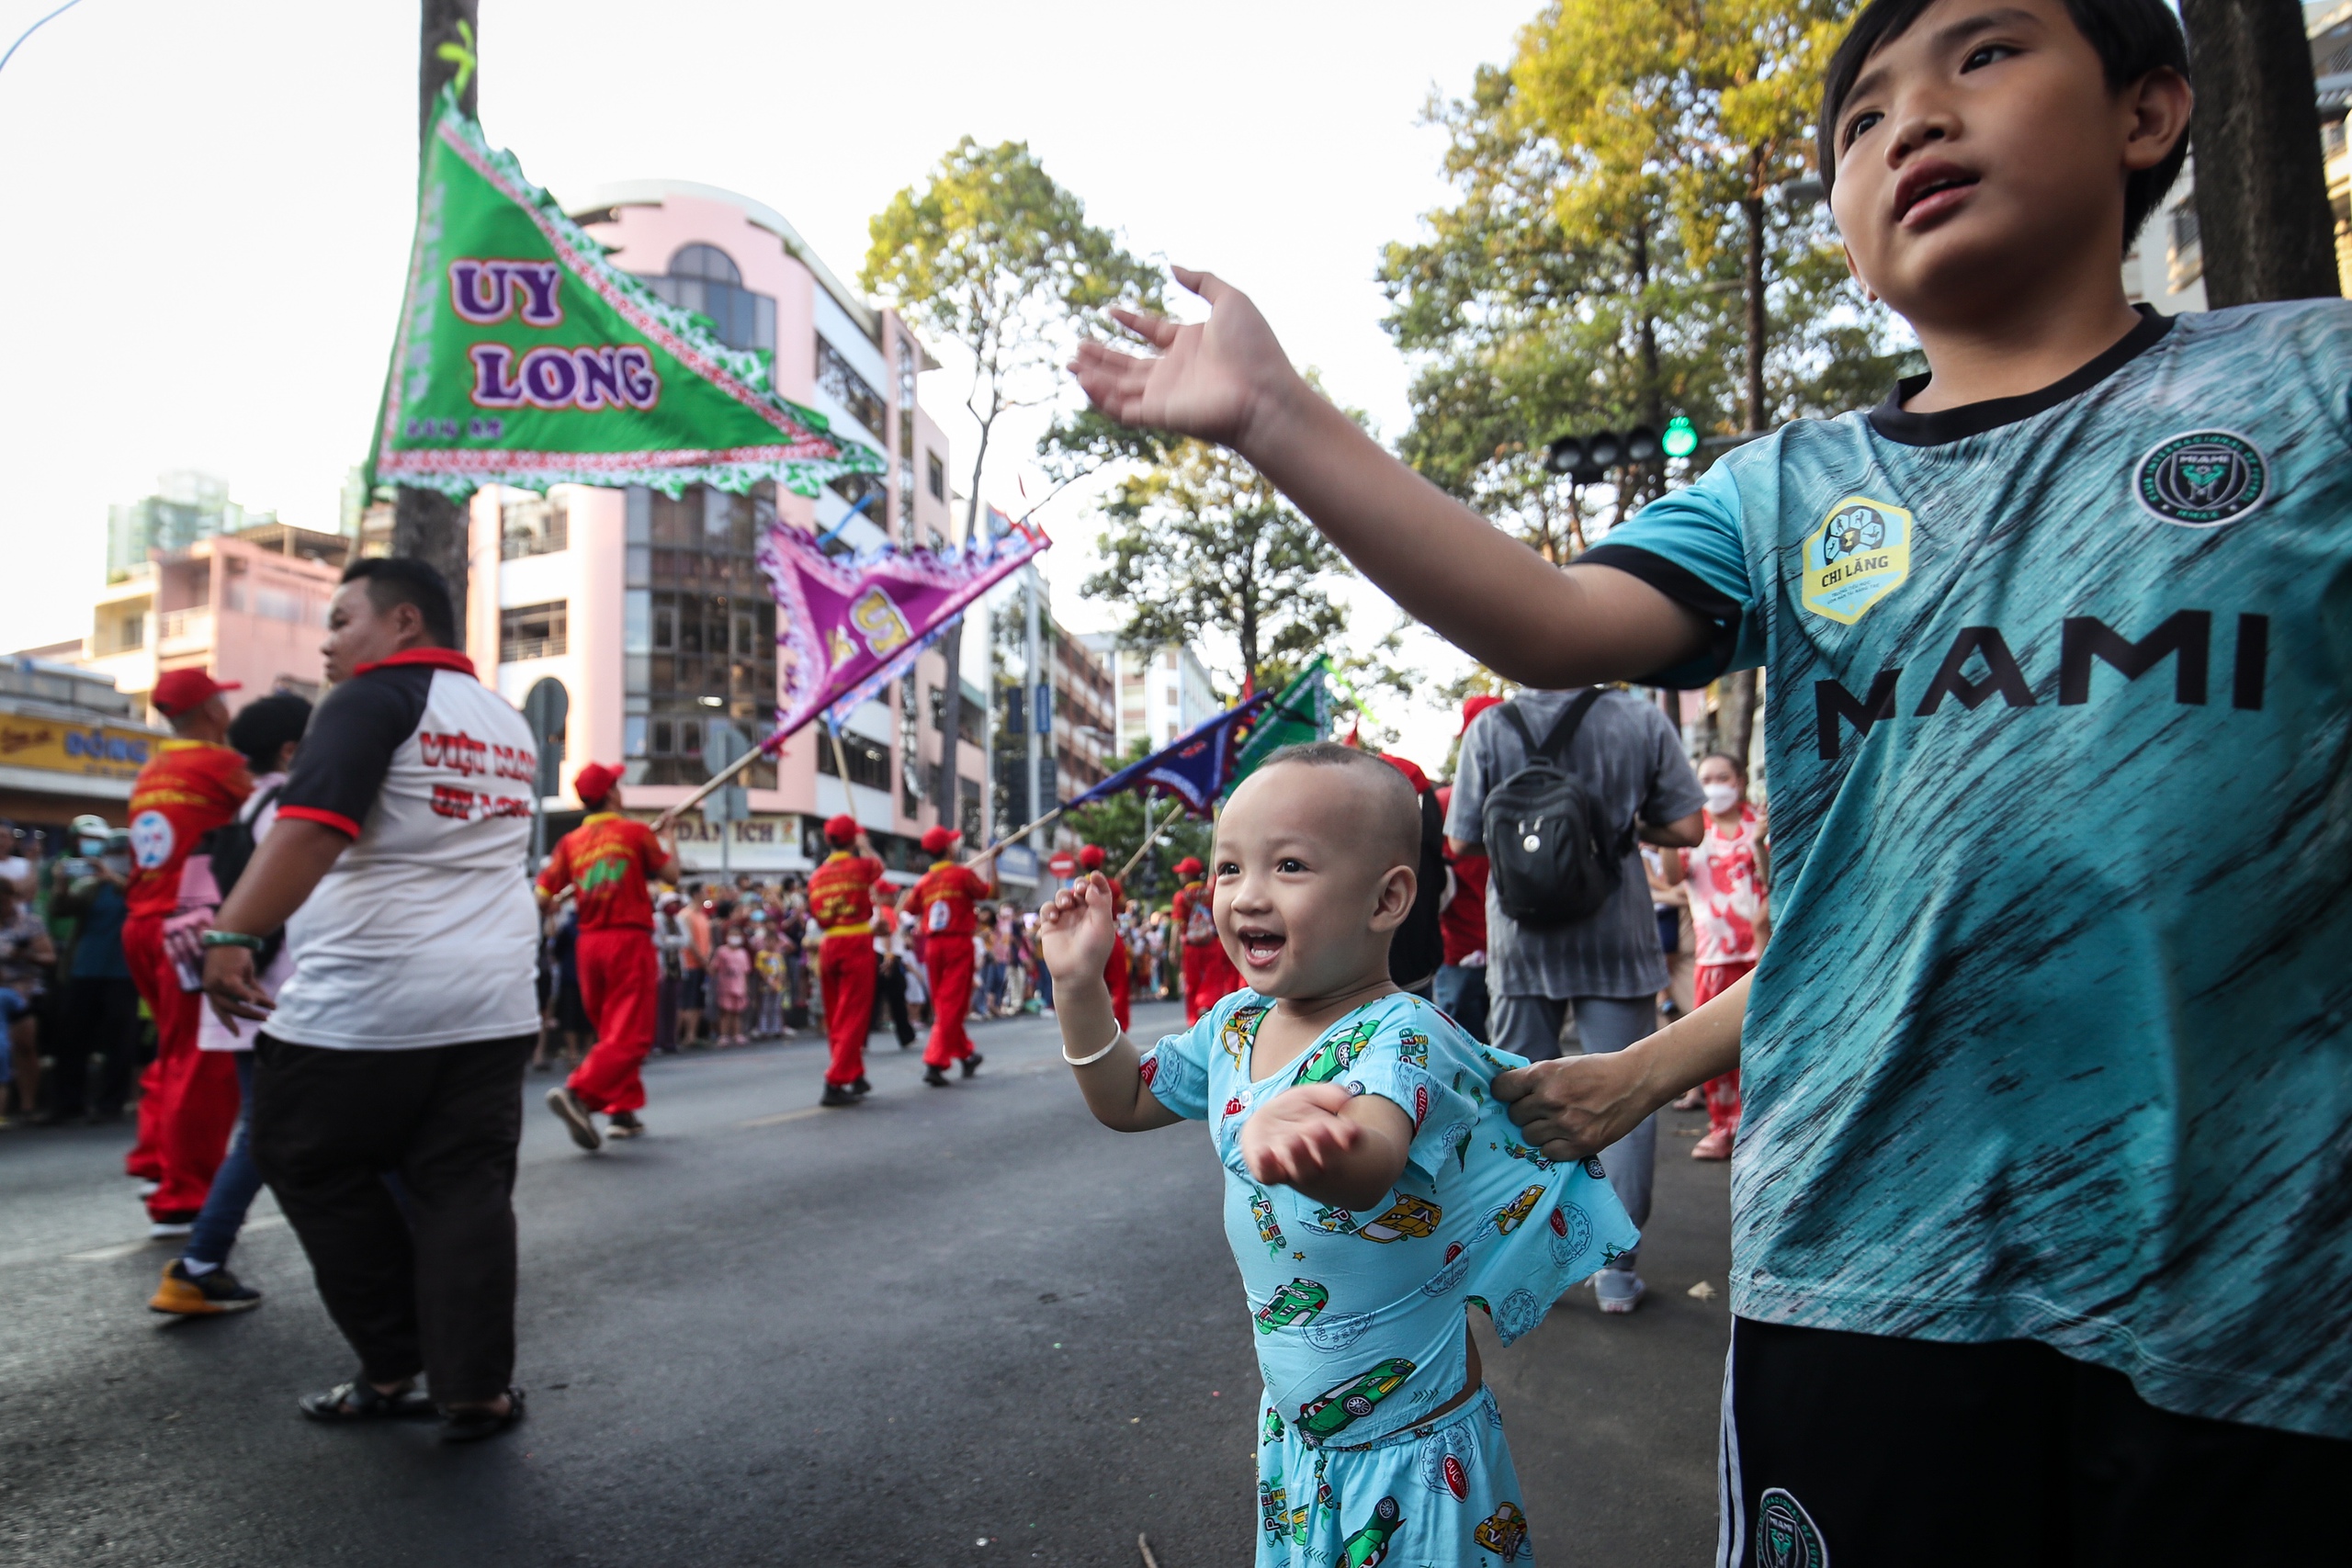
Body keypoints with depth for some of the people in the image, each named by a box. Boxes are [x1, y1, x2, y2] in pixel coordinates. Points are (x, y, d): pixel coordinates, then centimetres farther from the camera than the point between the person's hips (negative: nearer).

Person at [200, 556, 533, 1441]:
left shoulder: (376, 698, -9)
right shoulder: (509, 725, 14)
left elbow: (311, 830, -23)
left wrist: (231, 936, -25)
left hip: (362, 999, -6)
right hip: (493, 1002, 6)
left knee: (313, 1171, 14)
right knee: (463, 1192, 9)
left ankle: (394, 1370, 19)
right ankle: (476, 1391, 11)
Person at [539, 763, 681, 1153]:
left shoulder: (570, 842, 5)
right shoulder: (635, 831, -4)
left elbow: (544, 897, 1)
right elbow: (671, 874, 3)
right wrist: (667, 836, 17)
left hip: (588, 942, 5)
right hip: (630, 940, -5)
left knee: (611, 1031, 18)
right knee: (631, 1035, -7)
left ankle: (622, 1111, 18)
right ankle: (578, 1092, -26)